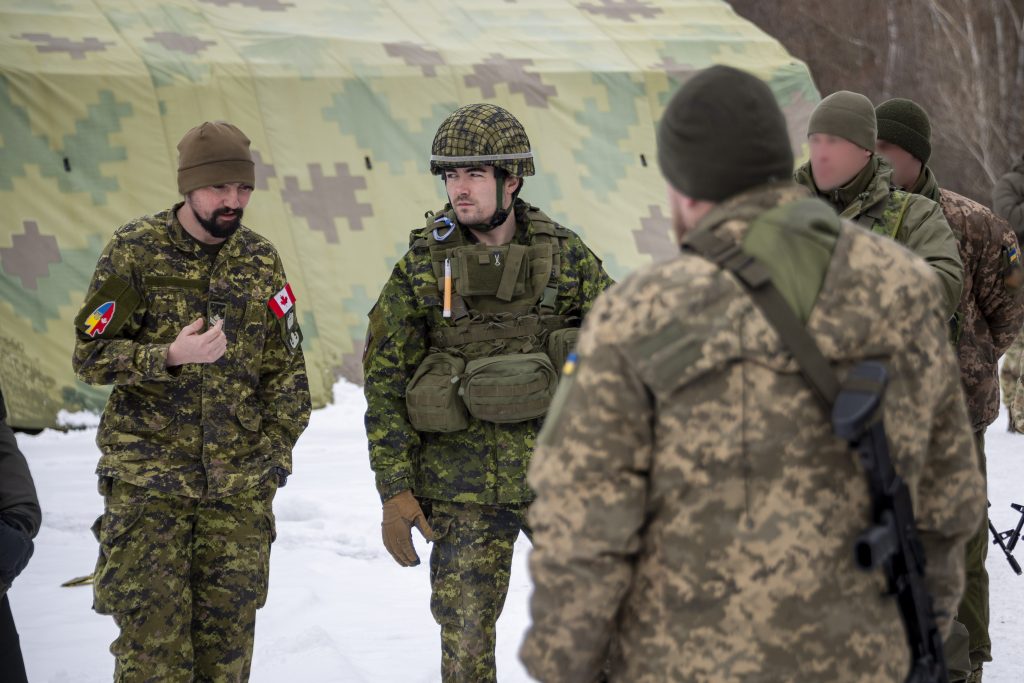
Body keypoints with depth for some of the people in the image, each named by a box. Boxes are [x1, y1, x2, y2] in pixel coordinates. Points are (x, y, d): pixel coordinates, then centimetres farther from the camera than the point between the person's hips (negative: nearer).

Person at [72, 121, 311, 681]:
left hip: (240, 486, 3)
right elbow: (90, 355, -5)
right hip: (148, 479, -3)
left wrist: (277, 445, 5)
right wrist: (170, 356, -20)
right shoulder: (134, 252, -3)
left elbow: (286, 366, 14)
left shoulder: (261, 260, 8)